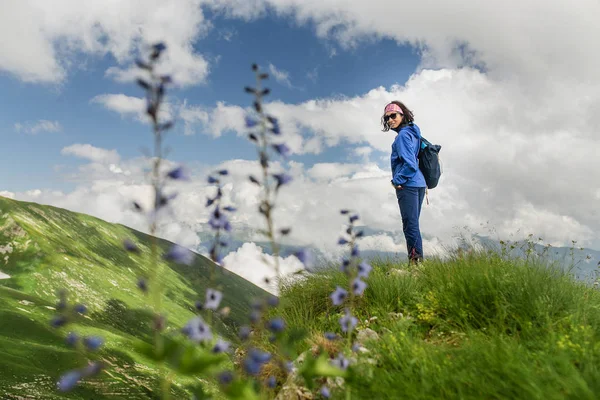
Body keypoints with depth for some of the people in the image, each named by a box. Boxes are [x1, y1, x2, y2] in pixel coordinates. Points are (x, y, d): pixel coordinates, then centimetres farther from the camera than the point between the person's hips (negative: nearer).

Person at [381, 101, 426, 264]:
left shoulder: (403, 135, -11)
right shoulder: (412, 132, 17)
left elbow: (410, 164, -20)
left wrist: (398, 180, -11)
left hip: (408, 185, -10)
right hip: (418, 184, 10)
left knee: (410, 225, -8)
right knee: (413, 225, 13)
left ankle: (415, 260, -6)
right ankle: (418, 261, 16)